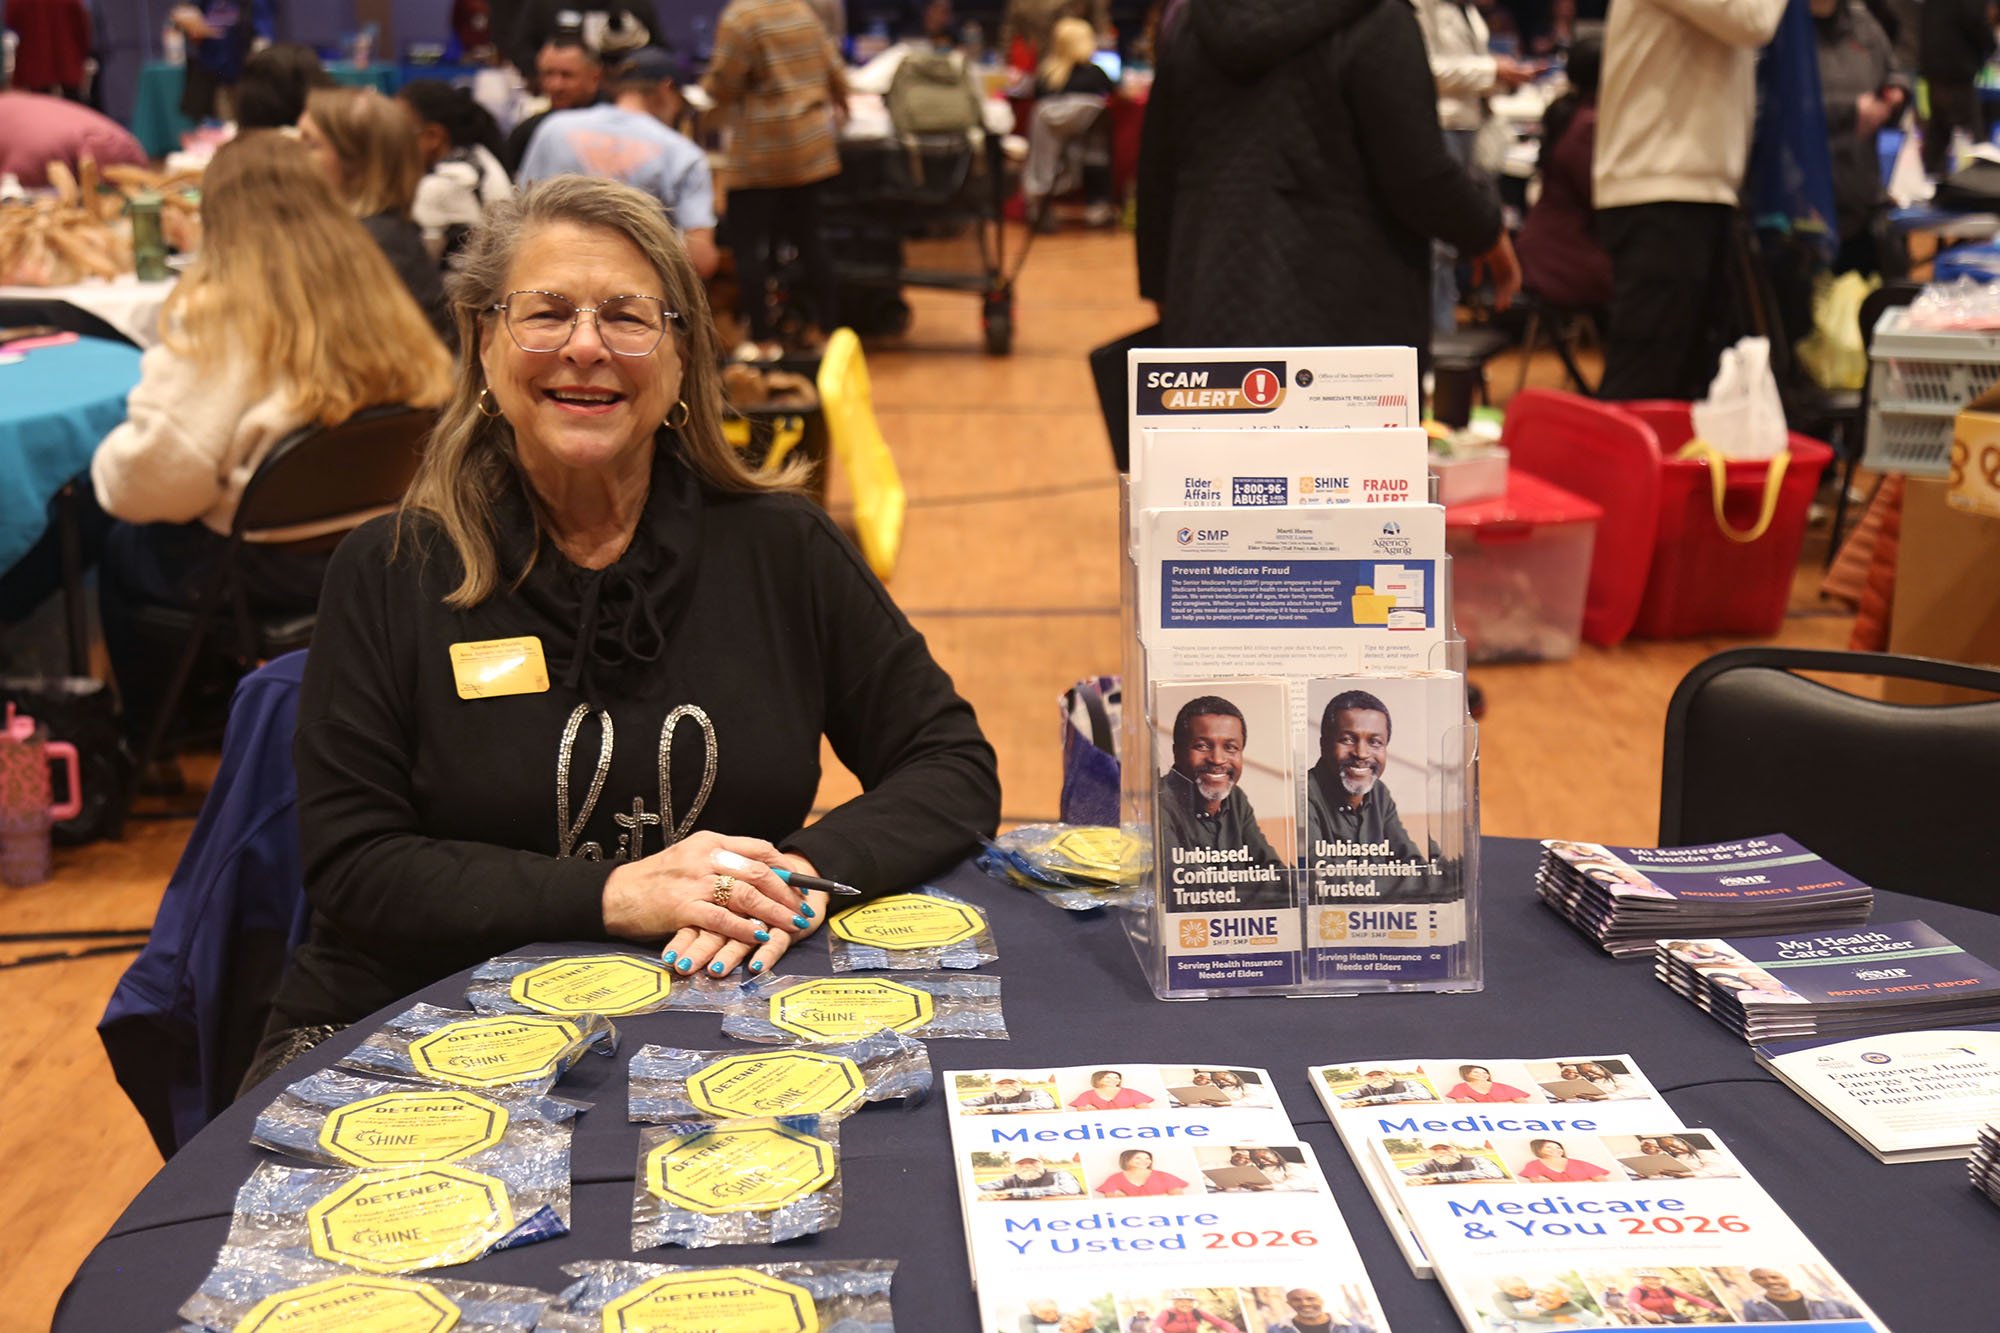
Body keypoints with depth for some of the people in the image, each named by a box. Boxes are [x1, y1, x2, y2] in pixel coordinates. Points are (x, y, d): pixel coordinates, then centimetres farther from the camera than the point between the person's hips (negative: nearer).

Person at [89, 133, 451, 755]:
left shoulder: (219, 312, -16)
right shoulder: (375, 294, 0)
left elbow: (156, 478, -20)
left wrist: (108, 460, 4)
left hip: (263, 570, -6)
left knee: (122, 548, 23)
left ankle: (146, 747, 36)